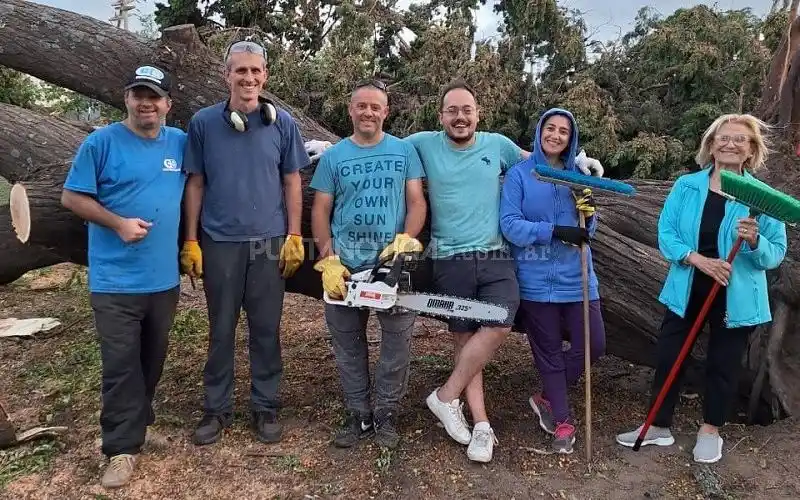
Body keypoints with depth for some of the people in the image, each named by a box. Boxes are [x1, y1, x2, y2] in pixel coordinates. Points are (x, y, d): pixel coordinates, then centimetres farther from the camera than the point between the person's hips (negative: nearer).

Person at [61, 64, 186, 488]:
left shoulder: (181, 143, 6)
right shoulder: (101, 142, -6)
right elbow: (71, 197, -5)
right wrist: (118, 223, -17)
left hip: (164, 276, 4)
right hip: (115, 279, -4)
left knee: (153, 359, 17)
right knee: (121, 365, -1)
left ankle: (136, 419, 36)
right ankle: (123, 446, 10)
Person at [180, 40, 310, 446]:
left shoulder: (282, 123, 2)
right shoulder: (204, 122, 0)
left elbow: (292, 182, 5)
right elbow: (195, 184, 4)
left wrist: (294, 236, -1)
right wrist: (191, 242, 1)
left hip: (269, 241, 0)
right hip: (220, 242, 0)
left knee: (266, 329, 8)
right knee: (221, 330, 9)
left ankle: (265, 406, 22)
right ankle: (217, 408, 23)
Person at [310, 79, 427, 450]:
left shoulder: (404, 151, 7)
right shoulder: (333, 156, 8)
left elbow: (417, 202, 2)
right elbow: (320, 210, 6)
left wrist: (405, 240, -17)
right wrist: (328, 260, -6)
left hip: (394, 264, -1)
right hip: (345, 265, 2)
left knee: (397, 343, 3)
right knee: (348, 345, 9)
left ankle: (385, 414, 20)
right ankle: (357, 414, 24)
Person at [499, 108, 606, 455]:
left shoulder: (577, 175, 9)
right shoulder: (519, 174, -4)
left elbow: (588, 231, 11)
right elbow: (509, 225, -13)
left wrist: (589, 214, -11)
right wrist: (555, 231, -21)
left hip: (576, 275, 4)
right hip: (537, 278, -4)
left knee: (593, 344, 3)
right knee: (548, 351, 8)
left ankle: (547, 397, 27)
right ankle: (563, 420, 28)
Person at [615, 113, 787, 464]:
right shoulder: (686, 186, -3)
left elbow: (776, 253, -6)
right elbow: (665, 234, -7)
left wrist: (755, 242, -27)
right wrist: (698, 259, -22)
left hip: (736, 297, -1)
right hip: (687, 290, 1)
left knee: (723, 363, 11)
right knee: (668, 356, 7)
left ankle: (710, 430, 32)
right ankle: (658, 426, 24)